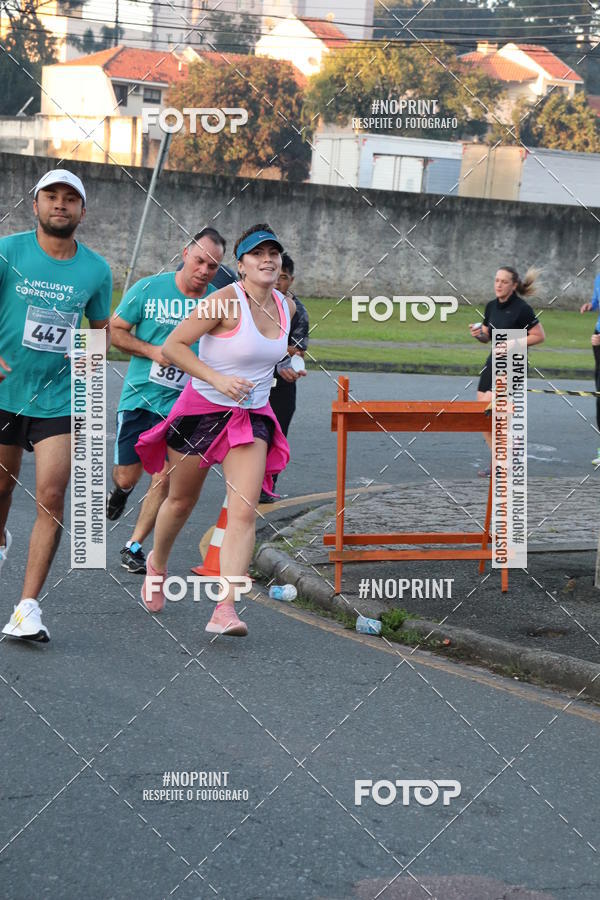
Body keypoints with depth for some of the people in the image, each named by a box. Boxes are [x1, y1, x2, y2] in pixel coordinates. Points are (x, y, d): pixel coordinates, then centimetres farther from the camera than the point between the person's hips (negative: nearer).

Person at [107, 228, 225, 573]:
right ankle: (121, 490, 44)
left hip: (182, 403, 0)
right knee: (127, 476, 5)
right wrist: (152, 351, -12)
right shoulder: (149, 289, -5)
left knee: (164, 480, -6)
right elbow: (115, 330, 2)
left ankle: (135, 546, 11)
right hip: (139, 394, 0)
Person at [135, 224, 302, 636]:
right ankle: (157, 564, 44)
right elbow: (173, 346, -18)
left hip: (252, 417, 4)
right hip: (201, 410, -4)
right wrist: (217, 379, -25)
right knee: (182, 501, 14)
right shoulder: (226, 301, -17)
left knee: (244, 512, -13)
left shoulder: (286, 306, 3)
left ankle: (225, 609, -17)